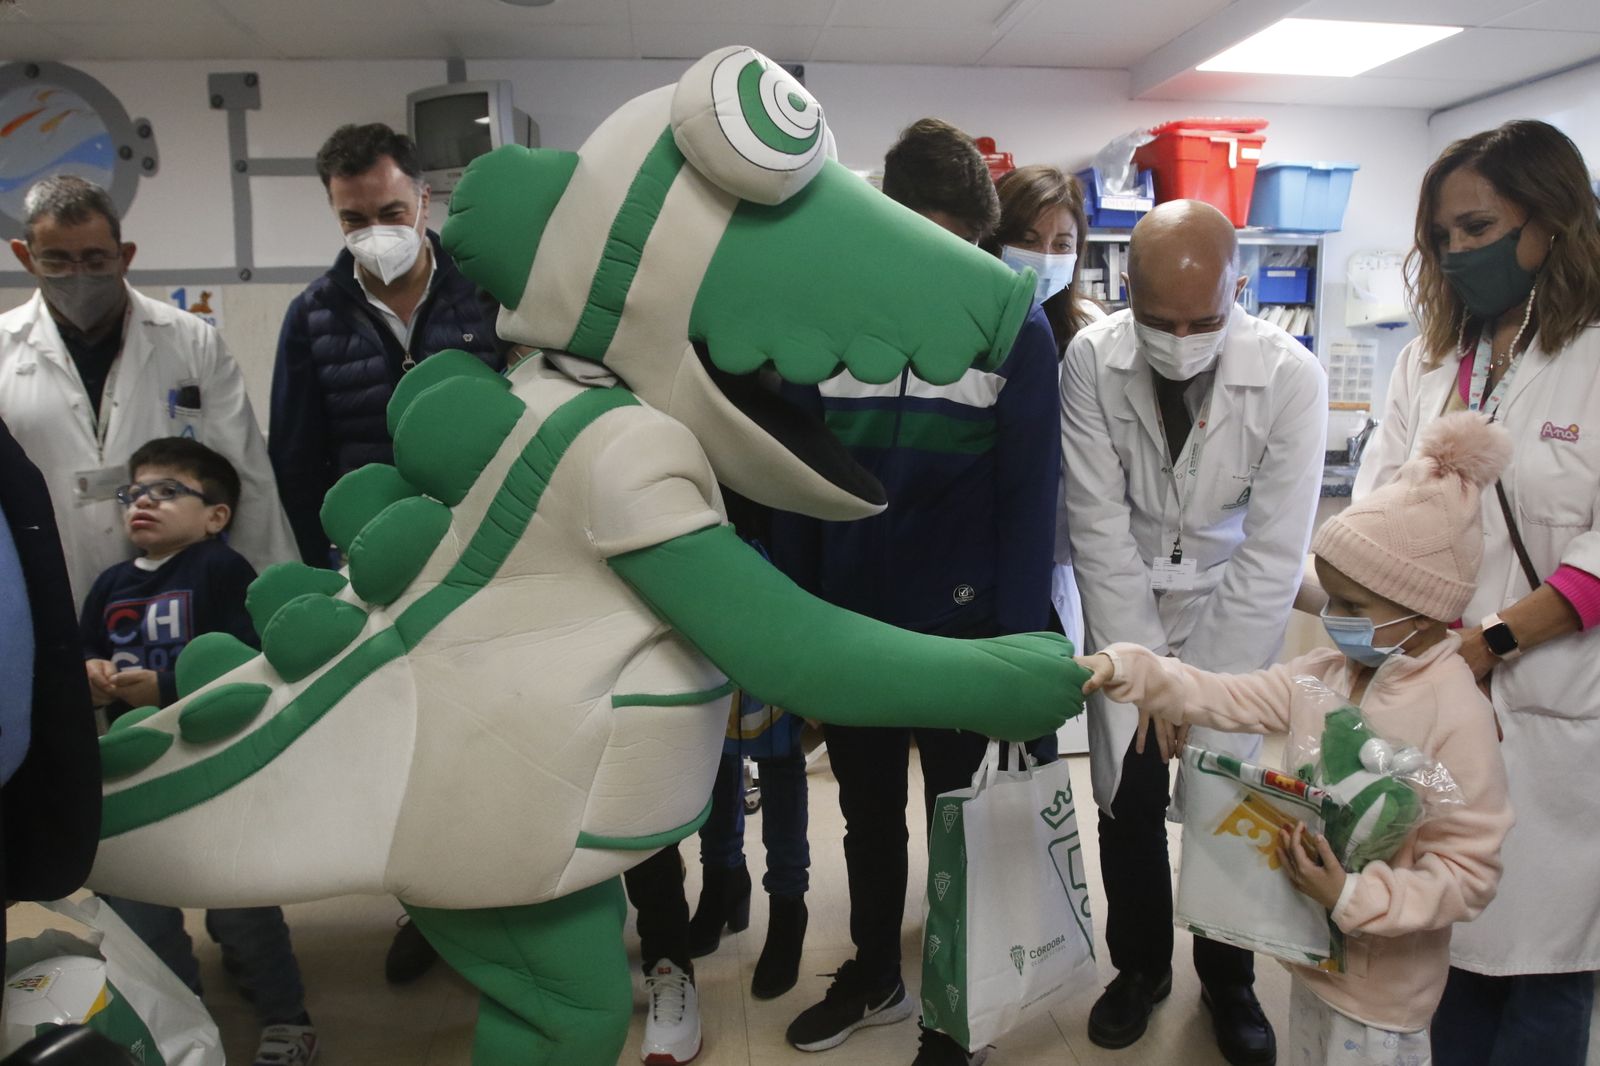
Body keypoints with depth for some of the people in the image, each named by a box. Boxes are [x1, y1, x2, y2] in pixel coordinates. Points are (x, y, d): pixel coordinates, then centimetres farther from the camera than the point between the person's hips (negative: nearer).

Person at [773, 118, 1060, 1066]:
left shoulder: (1018, 333, -8)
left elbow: (1028, 501, -10)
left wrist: (1019, 643, -13)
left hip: (961, 627, -2)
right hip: (848, 622, 3)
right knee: (868, 815, 20)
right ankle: (873, 977, 44)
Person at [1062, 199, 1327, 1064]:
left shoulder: (1290, 376, -19)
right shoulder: (1091, 360, -17)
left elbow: (1274, 552, -17)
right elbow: (1099, 522, -15)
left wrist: (1198, 684, -16)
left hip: (1233, 616, -1)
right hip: (1126, 611, 1)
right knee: (1127, 799, 5)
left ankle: (1228, 980, 30)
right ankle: (1140, 964, 32)